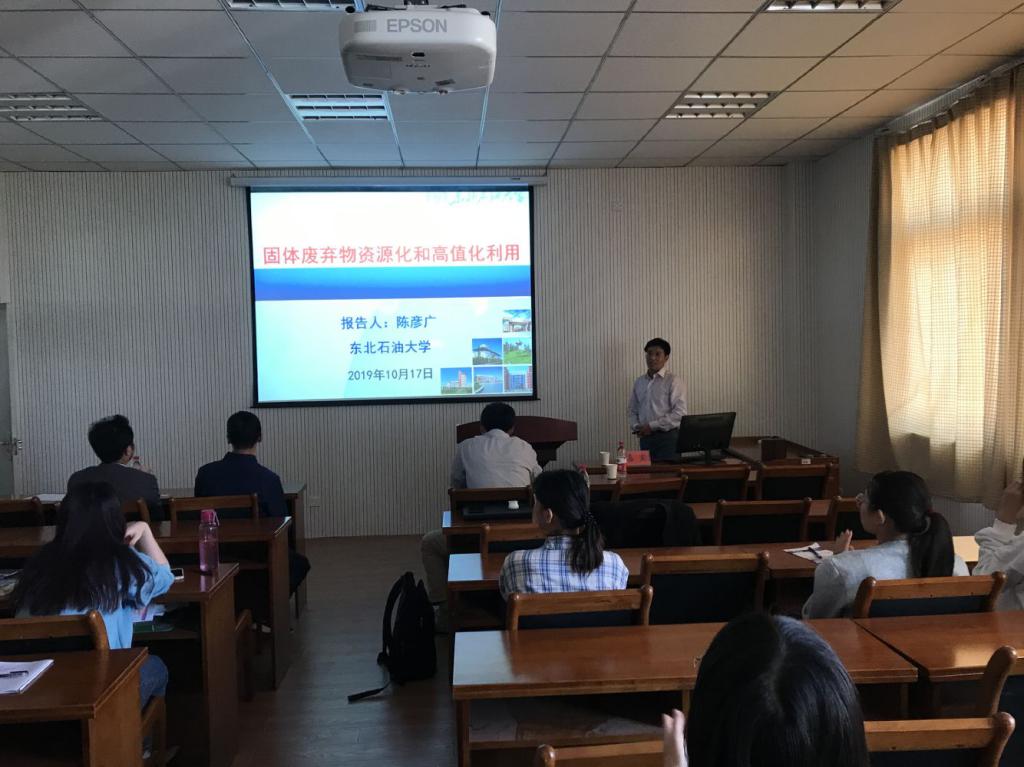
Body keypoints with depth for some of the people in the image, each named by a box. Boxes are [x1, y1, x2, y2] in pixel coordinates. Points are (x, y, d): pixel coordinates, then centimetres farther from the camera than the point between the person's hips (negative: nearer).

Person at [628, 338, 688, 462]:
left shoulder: (673, 381, -5)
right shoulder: (639, 382, 12)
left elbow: (680, 413, -12)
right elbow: (633, 411, 19)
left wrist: (652, 426, -15)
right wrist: (636, 426, -2)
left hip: (667, 437, -5)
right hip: (645, 437, 5)